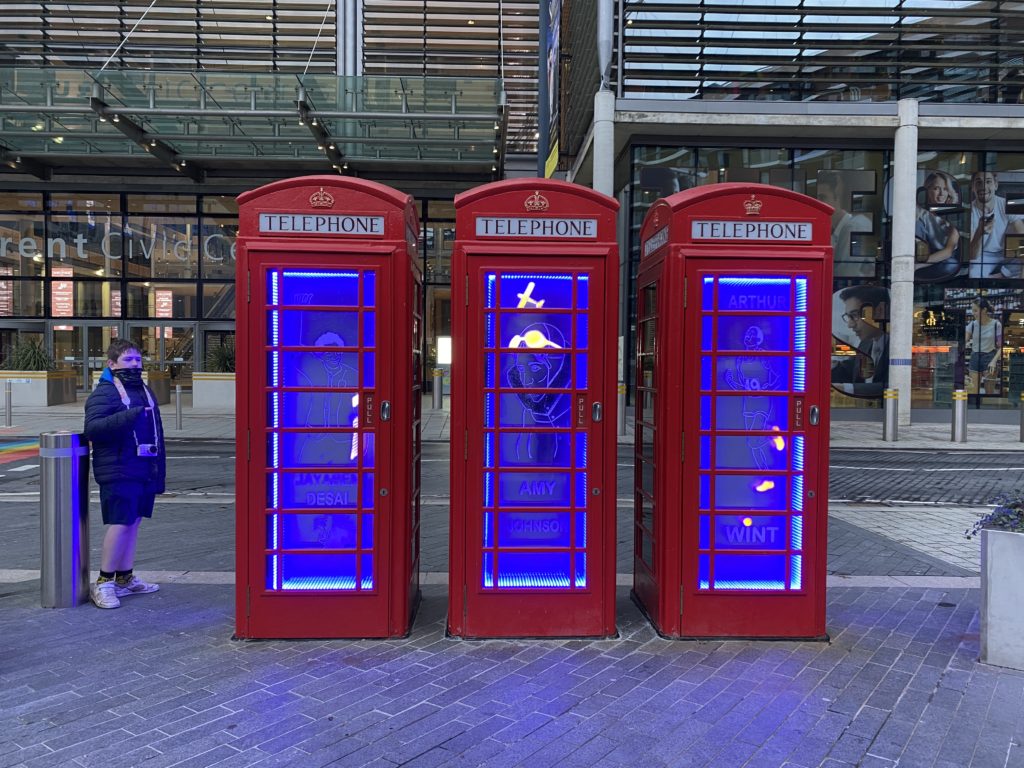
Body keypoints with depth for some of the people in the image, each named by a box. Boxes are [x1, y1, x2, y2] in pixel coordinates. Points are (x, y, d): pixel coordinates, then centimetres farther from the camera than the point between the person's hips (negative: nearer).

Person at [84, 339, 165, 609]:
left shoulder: (145, 391, 17)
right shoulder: (104, 392, -7)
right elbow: (92, 428, -21)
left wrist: (159, 471, 20)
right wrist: (129, 416, -30)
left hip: (144, 471, 8)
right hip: (118, 472, -8)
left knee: (133, 521, 12)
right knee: (120, 523, -8)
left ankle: (125, 578, 22)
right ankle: (103, 583, 4)